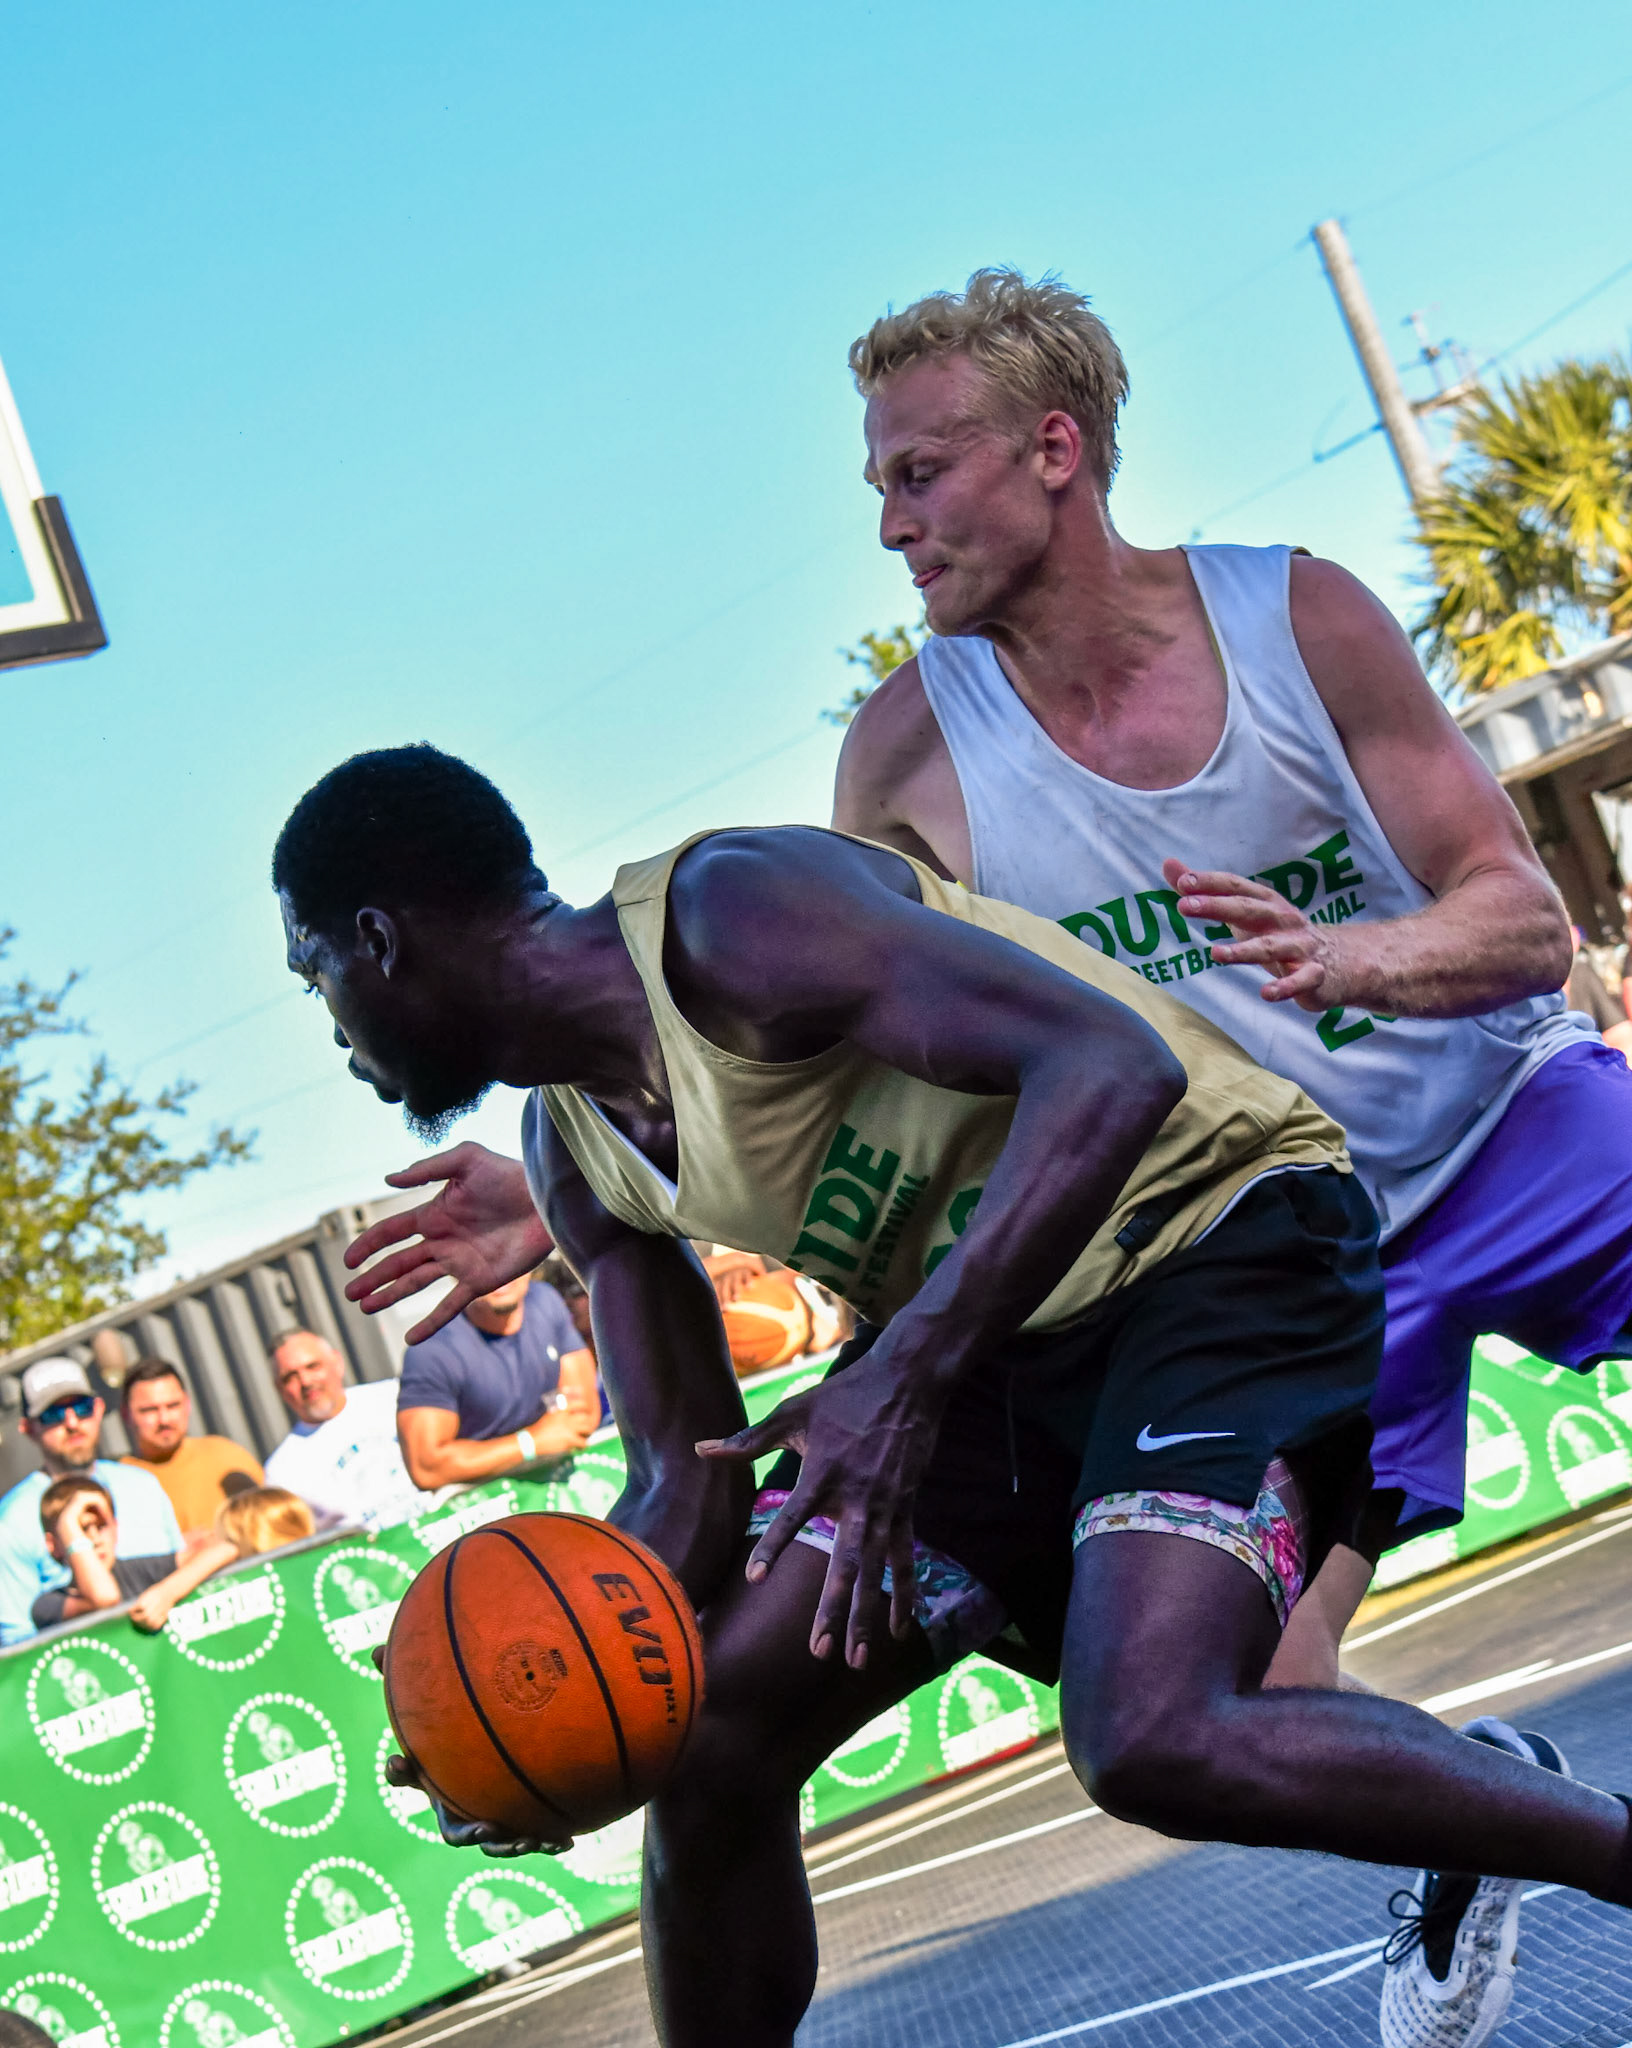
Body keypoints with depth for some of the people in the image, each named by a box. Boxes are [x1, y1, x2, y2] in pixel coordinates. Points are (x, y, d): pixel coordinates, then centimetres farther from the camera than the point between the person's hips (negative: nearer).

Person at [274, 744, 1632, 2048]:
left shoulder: (729, 911, -23)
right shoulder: (572, 1150, 5)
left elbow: (1113, 1065, -33)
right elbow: (686, 1490, 6)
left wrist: (908, 1371, -38)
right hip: (999, 1350, 9)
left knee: (1153, 1742, -30)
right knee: (710, 1733, 1)